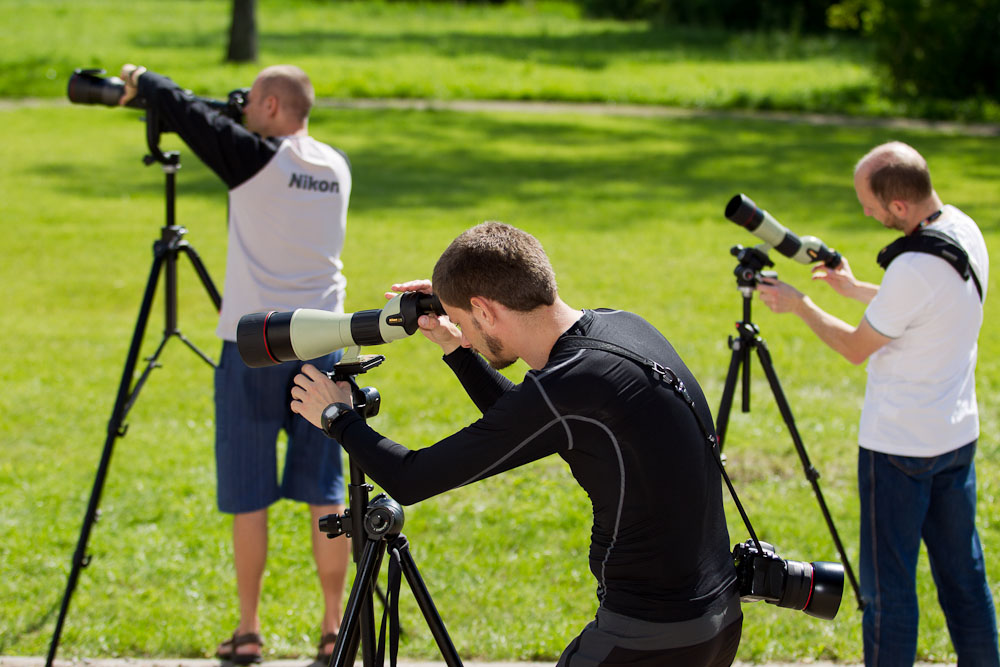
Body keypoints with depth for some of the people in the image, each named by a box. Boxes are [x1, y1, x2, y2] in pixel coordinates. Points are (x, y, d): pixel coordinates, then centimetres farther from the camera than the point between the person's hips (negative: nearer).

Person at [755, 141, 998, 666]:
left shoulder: (914, 268, -28)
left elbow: (857, 348, -13)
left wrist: (799, 305, 0)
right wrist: (856, 289, 22)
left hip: (899, 447, -9)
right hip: (958, 435, 9)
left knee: (888, 587, 1)